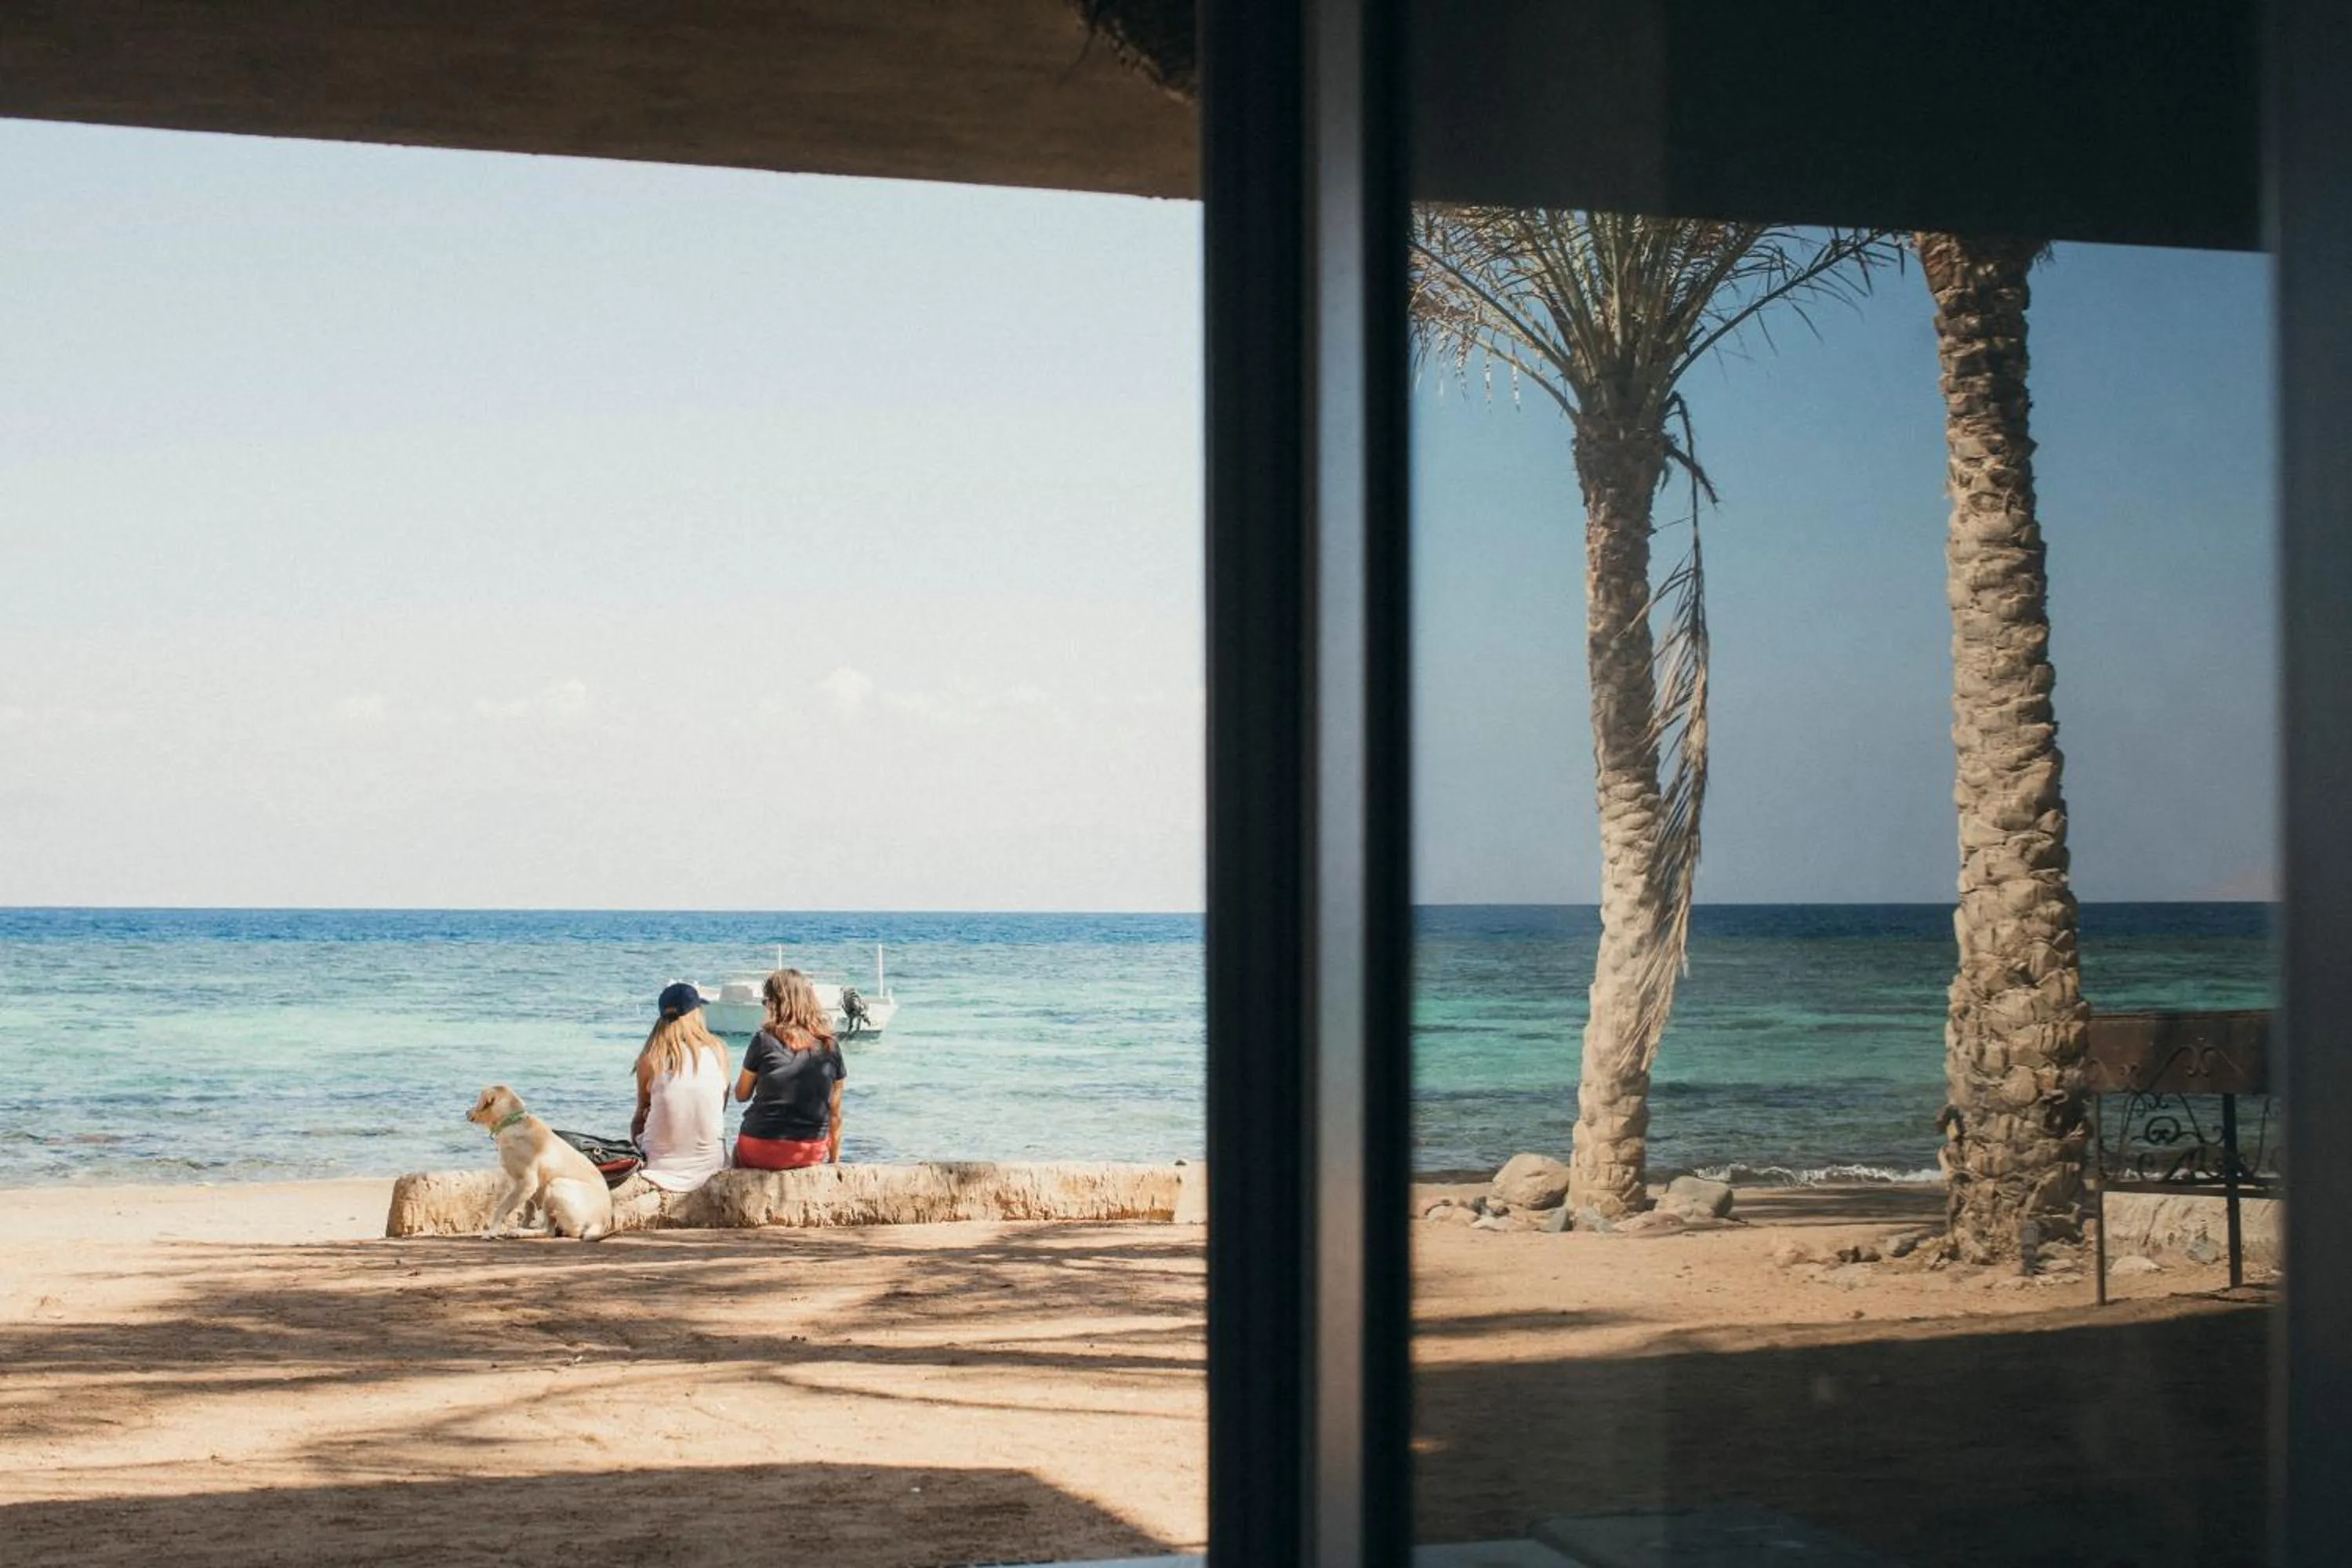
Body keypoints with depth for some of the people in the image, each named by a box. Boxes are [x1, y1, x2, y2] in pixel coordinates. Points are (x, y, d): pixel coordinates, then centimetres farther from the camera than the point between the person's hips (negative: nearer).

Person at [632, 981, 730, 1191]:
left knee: (636, 1125, 29)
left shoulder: (650, 1059, -9)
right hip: (710, 1163, 2)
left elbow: (642, 1113, 6)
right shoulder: (717, 1051, -5)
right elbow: (722, 1109, 4)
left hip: (661, 1165, -2)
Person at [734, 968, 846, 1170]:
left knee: (737, 1151, 30)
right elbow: (835, 1113, 5)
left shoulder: (765, 1041, -10)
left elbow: (741, 1094, 2)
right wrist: (834, 1161, 14)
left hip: (762, 1153, -3)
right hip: (813, 1153, 3)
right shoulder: (830, 1047, -1)